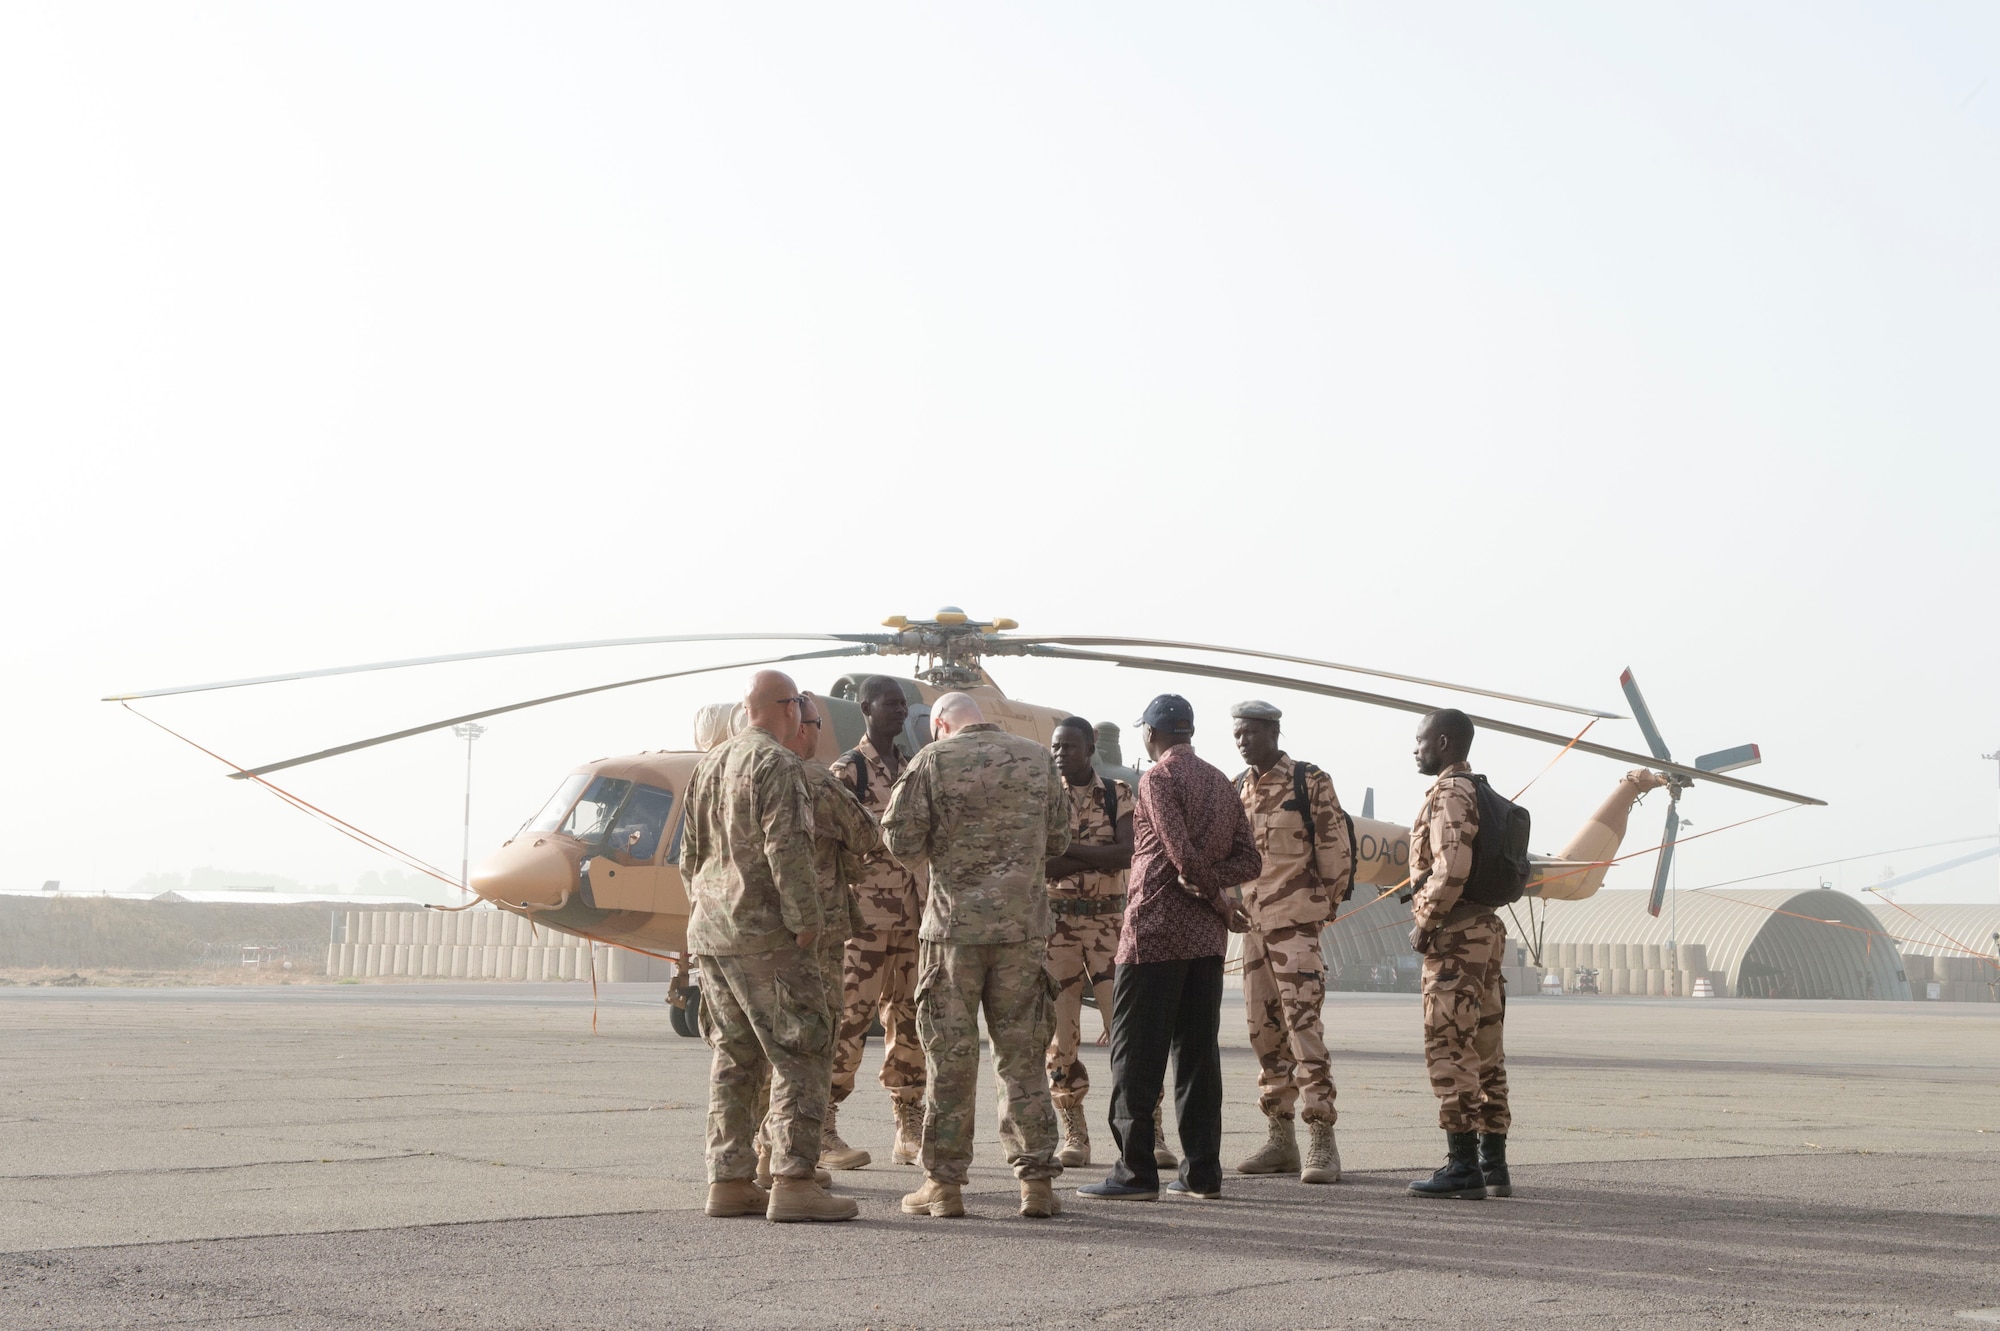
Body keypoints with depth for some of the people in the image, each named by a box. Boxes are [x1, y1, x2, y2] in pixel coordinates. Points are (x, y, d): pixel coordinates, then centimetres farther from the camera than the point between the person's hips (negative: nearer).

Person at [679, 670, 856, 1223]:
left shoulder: (708, 764, 15)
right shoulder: (776, 764, -12)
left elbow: (690, 855, 20)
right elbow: (787, 850, -20)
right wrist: (807, 921, -14)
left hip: (710, 932, 9)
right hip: (764, 933, -9)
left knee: (735, 1056, 13)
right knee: (801, 1052, -5)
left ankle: (728, 1182, 13)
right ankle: (792, 1182, -10)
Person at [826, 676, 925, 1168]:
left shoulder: (911, 771, 17)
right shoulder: (847, 770, -5)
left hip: (912, 918, 7)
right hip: (864, 915, -7)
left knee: (908, 1020, 9)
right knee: (849, 1019, -8)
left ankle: (910, 1132, 15)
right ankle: (821, 1132, -3)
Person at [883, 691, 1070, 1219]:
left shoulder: (934, 760, -3)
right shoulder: (1038, 758, 7)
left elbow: (902, 841, -6)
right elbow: (1058, 841, 14)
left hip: (954, 924, -2)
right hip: (1023, 925, 3)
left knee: (949, 1057, 4)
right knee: (1023, 1054, 7)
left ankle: (944, 1182, 7)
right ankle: (1036, 1179, 6)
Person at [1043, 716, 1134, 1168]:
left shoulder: (1117, 795, 5)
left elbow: (1127, 852, -9)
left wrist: (1066, 849, -14)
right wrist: (1099, 857, -15)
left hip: (1107, 918, -1)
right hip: (1056, 922, 1)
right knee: (1060, 1031, 1)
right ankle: (1074, 1137, 8)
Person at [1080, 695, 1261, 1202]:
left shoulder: (1158, 777, -7)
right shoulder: (1221, 783, 16)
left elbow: (1183, 851, -16)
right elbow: (1249, 859, 10)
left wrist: (1220, 900, -3)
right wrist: (1211, 884, -4)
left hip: (1156, 931, -7)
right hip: (1206, 936, 7)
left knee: (1136, 1052, -3)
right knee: (1197, 1051, 9)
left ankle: (1136, 1172, -5)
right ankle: (1202, 1172, 9)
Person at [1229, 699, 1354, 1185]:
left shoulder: (1310, 782, -4)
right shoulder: (1237, 789, 14)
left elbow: (1335, 848, -4)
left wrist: (1325, 902, -3)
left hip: (1296, 921, -7)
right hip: (1252, 922, 7)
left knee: (1303, 1026, -12)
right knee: (1265, 1030, 8)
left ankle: (1322, 1142, -12)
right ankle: (1281, 1140, 14)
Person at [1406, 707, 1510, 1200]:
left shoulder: (1449, 796, -13)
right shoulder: (1481, 794, 18)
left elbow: (1451, 872, -23)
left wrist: (1423, 925, -13)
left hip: (1453, 938, -10)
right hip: (1487, 929, 10)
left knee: (1450, 1051, -7)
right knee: (1483, 1052, 11)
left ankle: (1463, 1166, -7)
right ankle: (1493, 1165, 13)